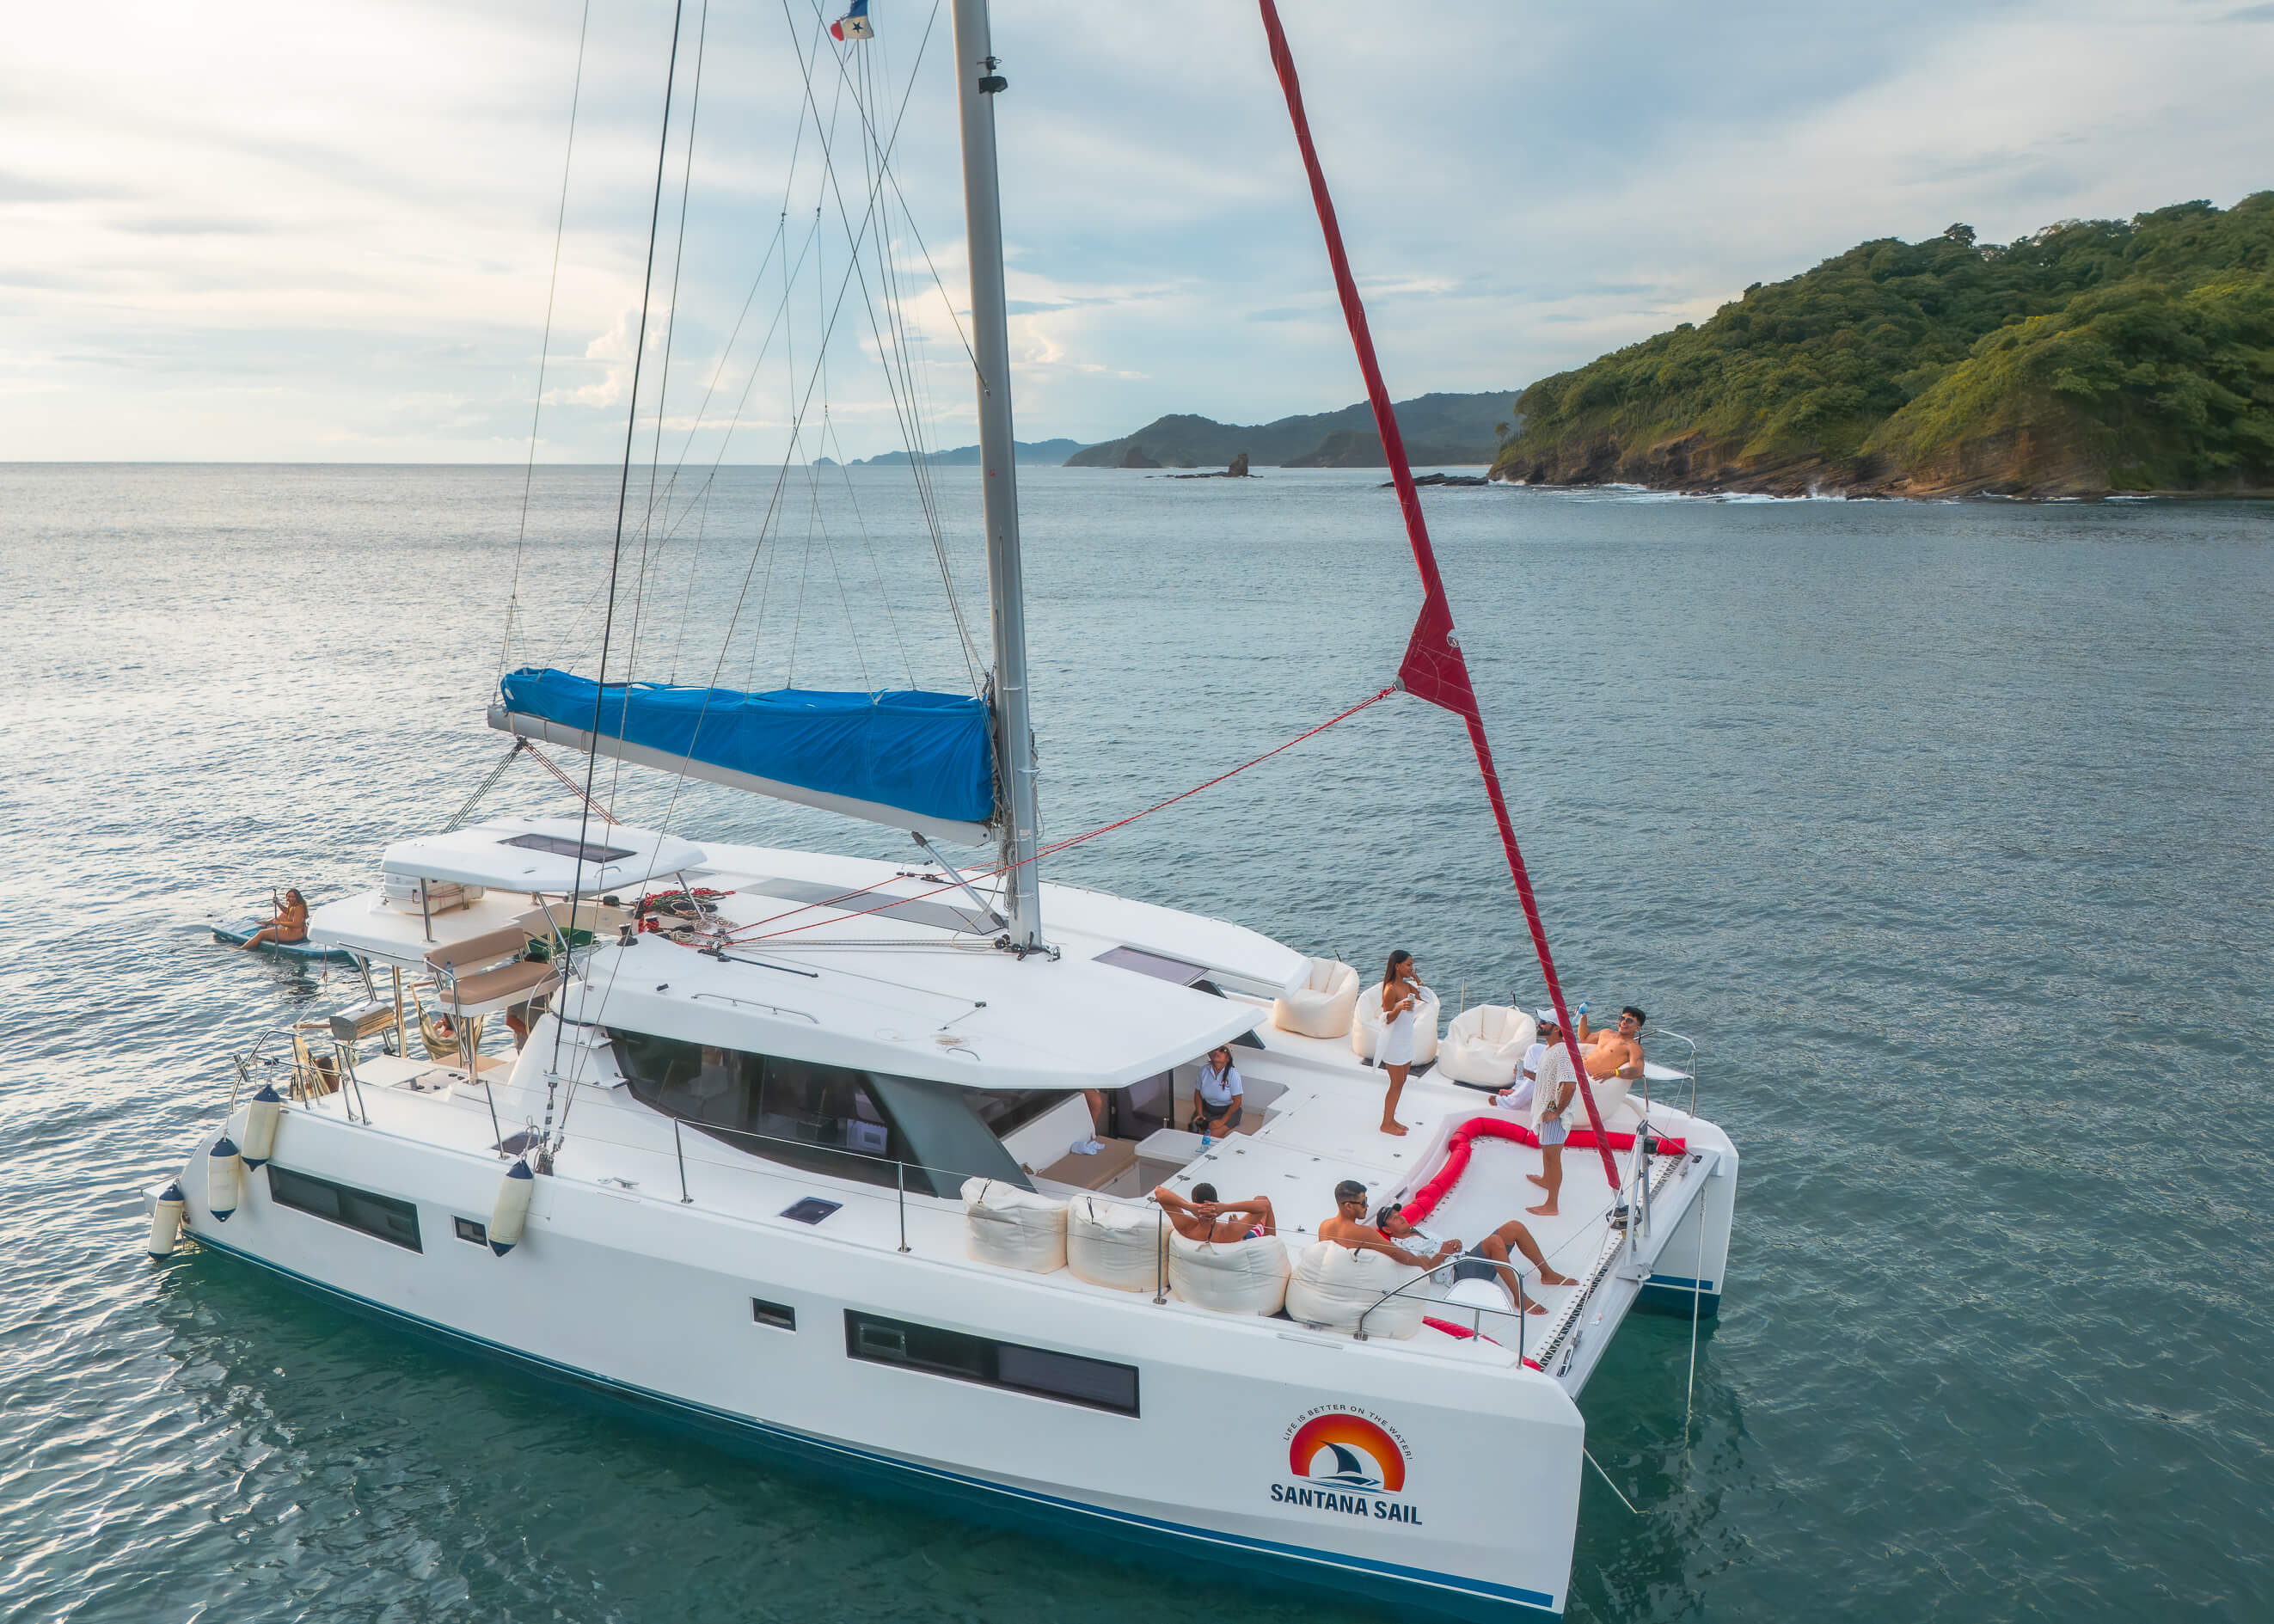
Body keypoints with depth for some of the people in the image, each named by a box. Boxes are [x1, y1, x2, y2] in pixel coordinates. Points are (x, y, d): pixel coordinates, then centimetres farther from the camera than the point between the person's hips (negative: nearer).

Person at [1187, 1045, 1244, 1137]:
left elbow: (1237, 1101, -15)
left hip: (1227, 1111, -4)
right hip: (1206, 1108, 4)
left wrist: (1222, 1121, -19)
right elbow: (1198, 1093, 6)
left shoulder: (1232, 1073, -19)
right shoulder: (1204, 1070, -8)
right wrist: (1199, 1114, -6)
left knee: (1212, 1136, -22)